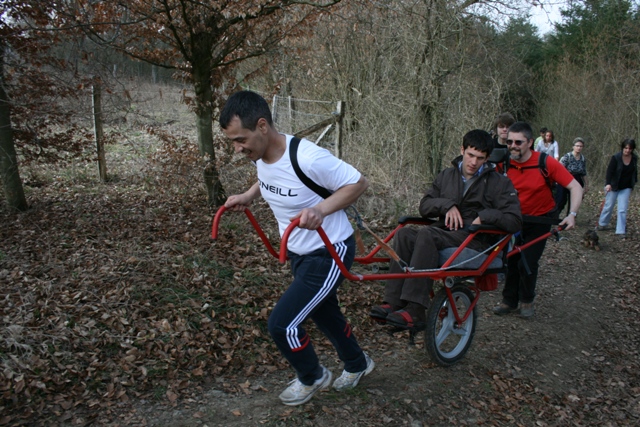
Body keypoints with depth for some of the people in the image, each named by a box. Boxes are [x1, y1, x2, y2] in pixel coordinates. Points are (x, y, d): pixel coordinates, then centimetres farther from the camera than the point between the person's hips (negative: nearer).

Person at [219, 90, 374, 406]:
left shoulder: (308, 158, -32)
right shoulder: (262, 156, -6)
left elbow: (358, 183, -21)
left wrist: (321, 209, -35)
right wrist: (248, 195, 0)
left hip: (330, 253, -9)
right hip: (299, 251, 9)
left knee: (281, 323, -8)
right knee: (324, 313, 25)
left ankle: (312, 378, 22)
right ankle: (357, 364, 52)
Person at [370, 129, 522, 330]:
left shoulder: (499, 183, 6)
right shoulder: (447, 175, 18)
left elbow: (514, 221, -4)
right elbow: (424, 206, 12)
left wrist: (484, 216, -16)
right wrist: (448, 205, -6)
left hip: (476, 240, -4)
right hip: (444, 233, 5)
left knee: (426, 235, -33)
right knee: (404, 234, -27)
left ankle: (415, 312, -40)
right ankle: (392, 303, -33)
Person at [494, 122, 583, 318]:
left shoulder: (546, 163, -21)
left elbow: (575, 187, -17)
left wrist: (572, 214, -28)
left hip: (539, 220, -2)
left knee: (528, 263, -7)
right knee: (510, 260, 1)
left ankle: (527, 300, 19)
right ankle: (509, 301, 19)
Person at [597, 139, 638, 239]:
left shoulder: (634, 158, -2)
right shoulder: (616, 157, -15)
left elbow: (634, 171, 13)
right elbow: (609, 171, -17)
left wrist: (634, 182, 12)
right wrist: (608, 184, -26)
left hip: (626, 188, 3)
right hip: (614, 186, -3)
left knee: (623, 209, -2)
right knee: (608, 206, 9)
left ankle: (621, 231, 0)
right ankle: (602, 224, 30)